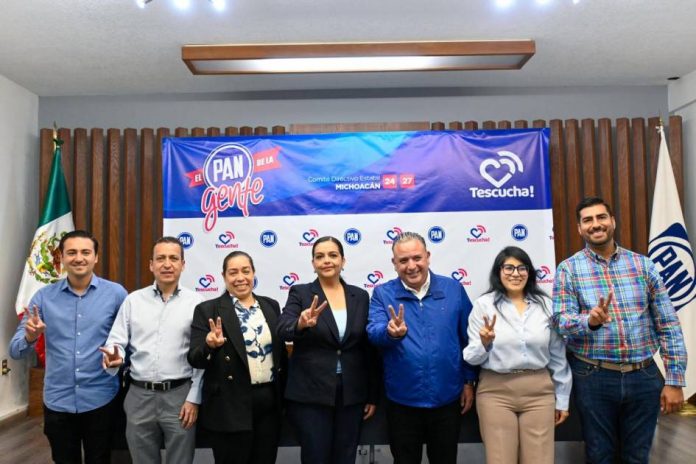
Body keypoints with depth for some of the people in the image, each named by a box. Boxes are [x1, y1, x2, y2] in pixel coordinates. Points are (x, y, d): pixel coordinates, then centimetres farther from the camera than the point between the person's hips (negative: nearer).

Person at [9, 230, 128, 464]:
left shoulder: (116, 293, -5)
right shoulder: (43, 297, 0)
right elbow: (15, 350, -1)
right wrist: (30, 337, -21)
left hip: (100, 399, -2)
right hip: (58, 401, 2)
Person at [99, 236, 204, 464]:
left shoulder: (195, 302, -3)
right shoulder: (133, 300, 4)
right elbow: (116, 341, 3)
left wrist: (194, 398, -7)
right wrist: (114, 357, -20)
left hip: (179, 395, -2)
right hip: (139, 396, 2)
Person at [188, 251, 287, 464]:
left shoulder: (271, 306, 7)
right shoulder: (207, 310, -6)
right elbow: (194, 359, -9)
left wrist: (285, 394, 9)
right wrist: (210, 345, -28)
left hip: (270, 402, 4)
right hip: (231, 407, -4)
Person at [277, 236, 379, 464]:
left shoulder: (360, 296, 5)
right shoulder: (299, 293, -2)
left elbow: (369, 348, 7)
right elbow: (282, 330, -18)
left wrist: (373, 395, 7)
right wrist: (301, 324, -40)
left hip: (351, 395, 3)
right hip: (310, 395, -2)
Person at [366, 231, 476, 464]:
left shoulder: (453, 289, -1)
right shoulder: (383, 294, -4)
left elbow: (467, 338, 4)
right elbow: (373, 332, -18)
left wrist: (469, 381, 5)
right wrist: (391, 333, -40)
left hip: (447, 398, 1)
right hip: (403, 401, -1)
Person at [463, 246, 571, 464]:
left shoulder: (545, 304, 3)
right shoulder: (484, 305, -4)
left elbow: (558, 355, 9)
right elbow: (473, 358, -2)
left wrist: (562, 398, 12)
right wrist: (485, 343, -23)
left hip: (539, 391, 2)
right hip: (496, 392, -2)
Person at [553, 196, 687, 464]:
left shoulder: (642, 265, 4)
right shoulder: (569, 269, -2)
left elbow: (668, 325, 3)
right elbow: (561, 320, -10)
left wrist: (674, 381, -1)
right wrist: (590, 320, -31)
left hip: (644, 376, 2)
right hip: (593, 377, -2)